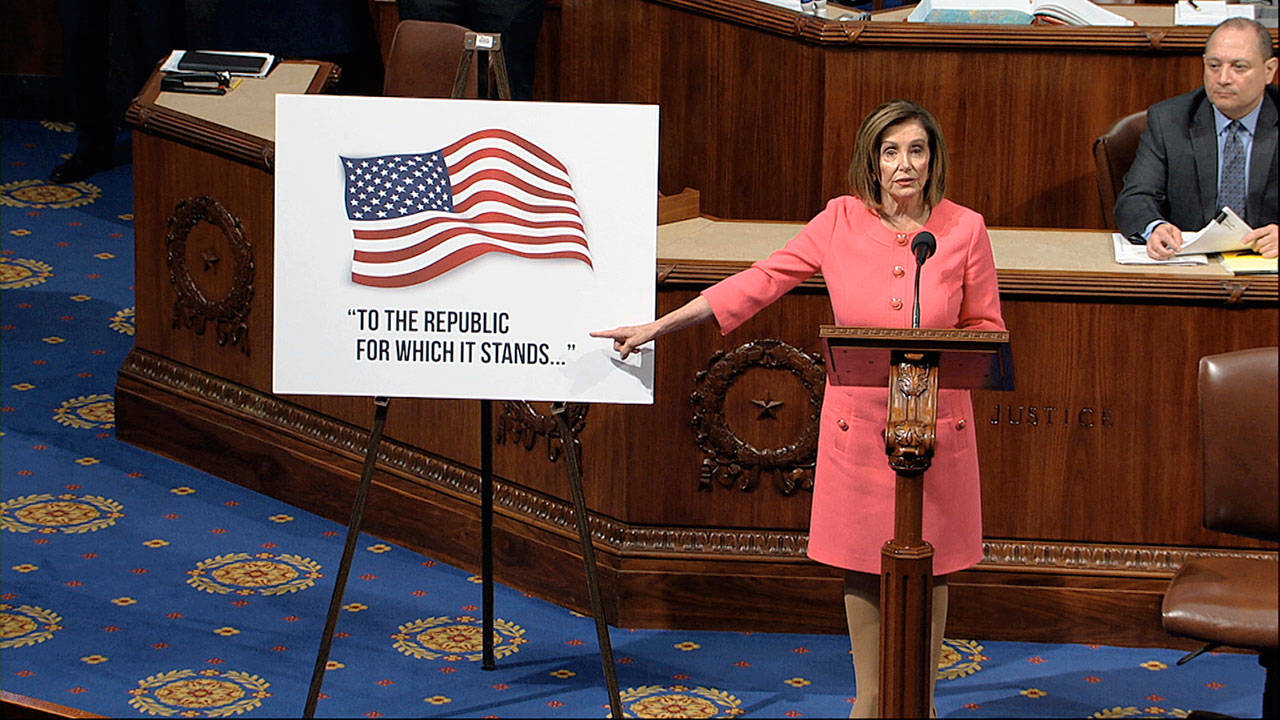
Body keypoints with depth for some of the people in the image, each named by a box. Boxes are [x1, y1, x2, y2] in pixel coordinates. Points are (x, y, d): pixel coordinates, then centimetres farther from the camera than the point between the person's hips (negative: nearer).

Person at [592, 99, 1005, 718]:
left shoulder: (965, 229, -4)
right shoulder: (841, 222, -3)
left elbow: (987, 329, 4)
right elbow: (760, 282, 0)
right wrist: (656, 327, -1)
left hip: (937, 427, 0)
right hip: (859, 425, 0)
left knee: (930, 565, 7)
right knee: (863, 564, 9)